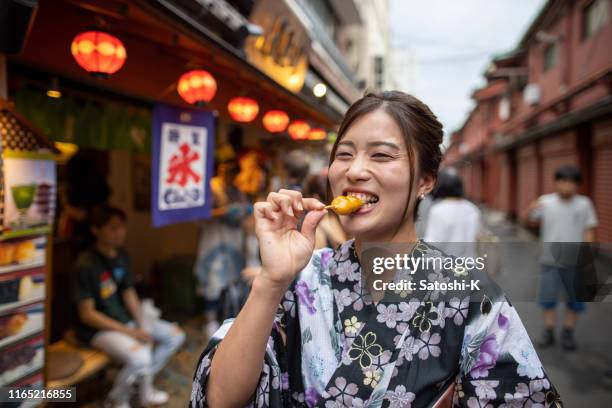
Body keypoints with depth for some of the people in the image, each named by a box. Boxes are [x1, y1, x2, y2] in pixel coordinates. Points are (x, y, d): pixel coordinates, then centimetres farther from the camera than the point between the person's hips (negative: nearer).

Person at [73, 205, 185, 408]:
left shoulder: (122, 255, 1)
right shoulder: (86, 264, -21)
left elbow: (129, 294, 6)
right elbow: (87, 314, -19)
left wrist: (143, 328, -6)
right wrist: (130, 332, -19)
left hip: (125, 319, 8)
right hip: (98, 328, -8)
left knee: (175, 335, 4)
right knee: (140, 358, -31)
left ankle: (144, 385, 17)